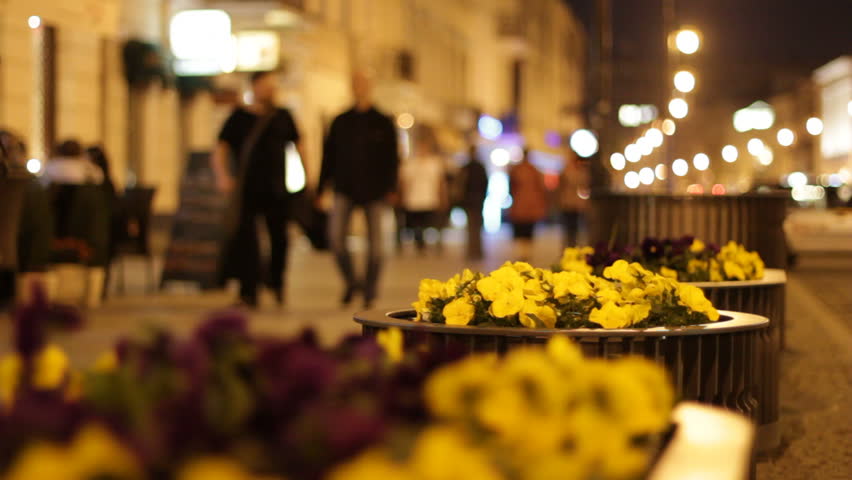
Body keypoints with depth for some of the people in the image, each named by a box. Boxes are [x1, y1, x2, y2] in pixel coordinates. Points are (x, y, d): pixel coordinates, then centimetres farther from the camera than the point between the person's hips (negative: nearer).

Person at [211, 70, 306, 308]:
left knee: (279, 239, 6)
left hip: (277, 190, 2)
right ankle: (248, 293, -1)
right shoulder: (239, 117, 1)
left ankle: (276, 282, 30)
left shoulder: (283, 117, 9)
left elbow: (298, 145, 17)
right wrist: (222, 176, -21)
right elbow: (220, 149, -5)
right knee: (245, 239, -5)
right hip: (247, 189, -2)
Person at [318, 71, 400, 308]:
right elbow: (329, 155, 10)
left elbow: (392, 158, 2)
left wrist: (391, 188, -8)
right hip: (345, 188, 1)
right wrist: (321, 188, 6)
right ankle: (351, 282, 4)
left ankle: (370, 292, 14)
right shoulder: (341, 122, 9)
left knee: (374, 240, 2)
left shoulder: (383, 123, 4)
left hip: (373, 189, -1)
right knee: (335, 235, -15)